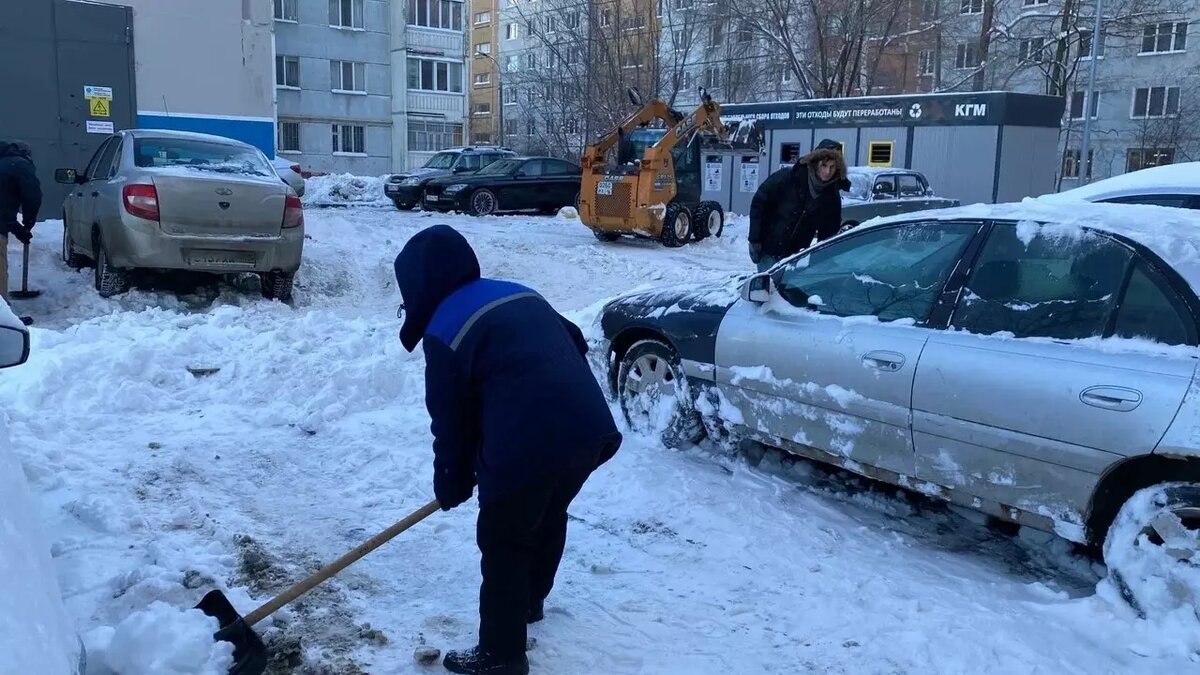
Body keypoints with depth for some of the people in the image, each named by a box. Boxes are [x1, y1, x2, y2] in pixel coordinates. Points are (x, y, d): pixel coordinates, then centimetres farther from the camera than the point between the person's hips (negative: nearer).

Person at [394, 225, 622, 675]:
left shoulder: (444, 331, -1)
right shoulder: (522, 295, 20)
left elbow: (451, 420, 2)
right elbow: (574, 344, 25)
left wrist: (451, 483, 16)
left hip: (527, 447, -8)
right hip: (590, 429, 8)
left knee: (503, 544, 9)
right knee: (549, 516, 29)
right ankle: (530, 601, 51)